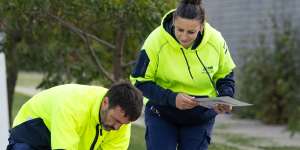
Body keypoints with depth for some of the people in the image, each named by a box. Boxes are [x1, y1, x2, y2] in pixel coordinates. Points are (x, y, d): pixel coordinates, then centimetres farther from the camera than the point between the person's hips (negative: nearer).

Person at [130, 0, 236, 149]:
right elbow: (140, 82, -15)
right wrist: (171, 98, -28)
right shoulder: (156, 41, -22)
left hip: (201, 119, 2)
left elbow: (225, 76, 3)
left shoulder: (215, 41, -14)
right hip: (161, 116, -2)